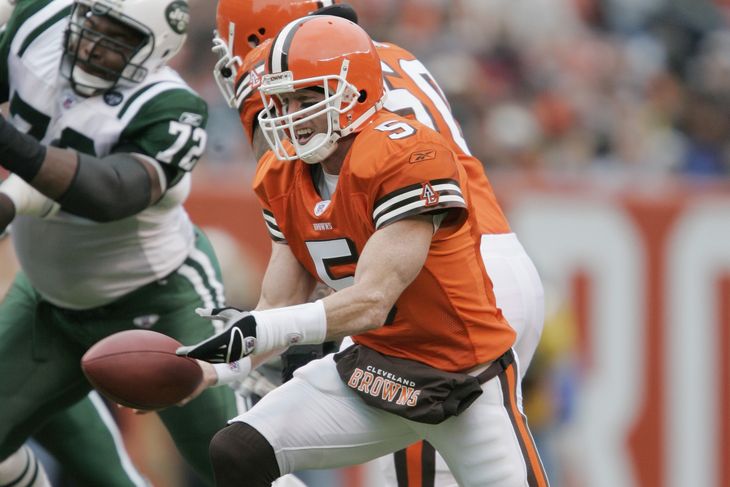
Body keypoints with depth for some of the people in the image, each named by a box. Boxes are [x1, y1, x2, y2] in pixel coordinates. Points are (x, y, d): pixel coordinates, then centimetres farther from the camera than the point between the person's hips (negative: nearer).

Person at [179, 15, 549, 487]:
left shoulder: (405, 156, -25)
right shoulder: (284, 180, -1)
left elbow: (370, 302, -30)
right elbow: (279, 307, 0)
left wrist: (256, 330, -38)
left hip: (465, 378, -6)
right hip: (374, 366, 6)